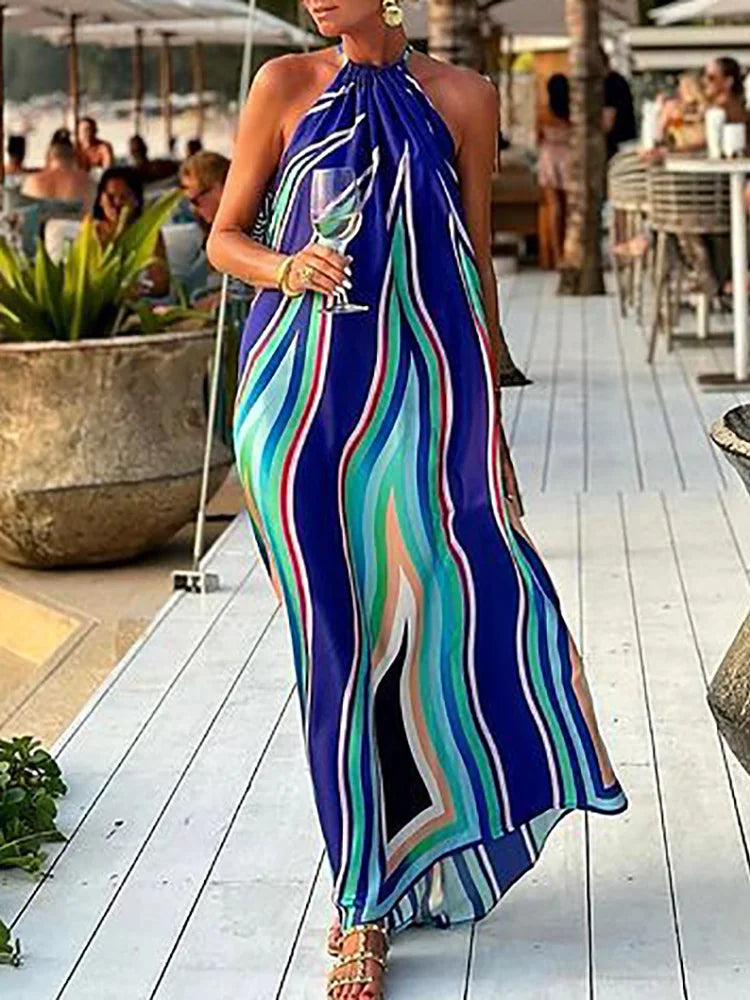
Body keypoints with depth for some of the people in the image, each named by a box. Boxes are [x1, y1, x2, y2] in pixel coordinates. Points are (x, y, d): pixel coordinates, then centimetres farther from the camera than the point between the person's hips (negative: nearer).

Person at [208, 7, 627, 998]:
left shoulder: (462, 96, 8)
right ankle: (365, 907, 12)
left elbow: (476, 262, 12)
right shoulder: (286, 85, 6)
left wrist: (488, 412, 12)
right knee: (338, 643, 0)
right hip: (302, 396, 0)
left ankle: (424, 861, 14)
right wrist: (286, 269, -13)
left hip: (421, 388, 1)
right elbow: (224, 238, 10)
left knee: (444, 608, -12)